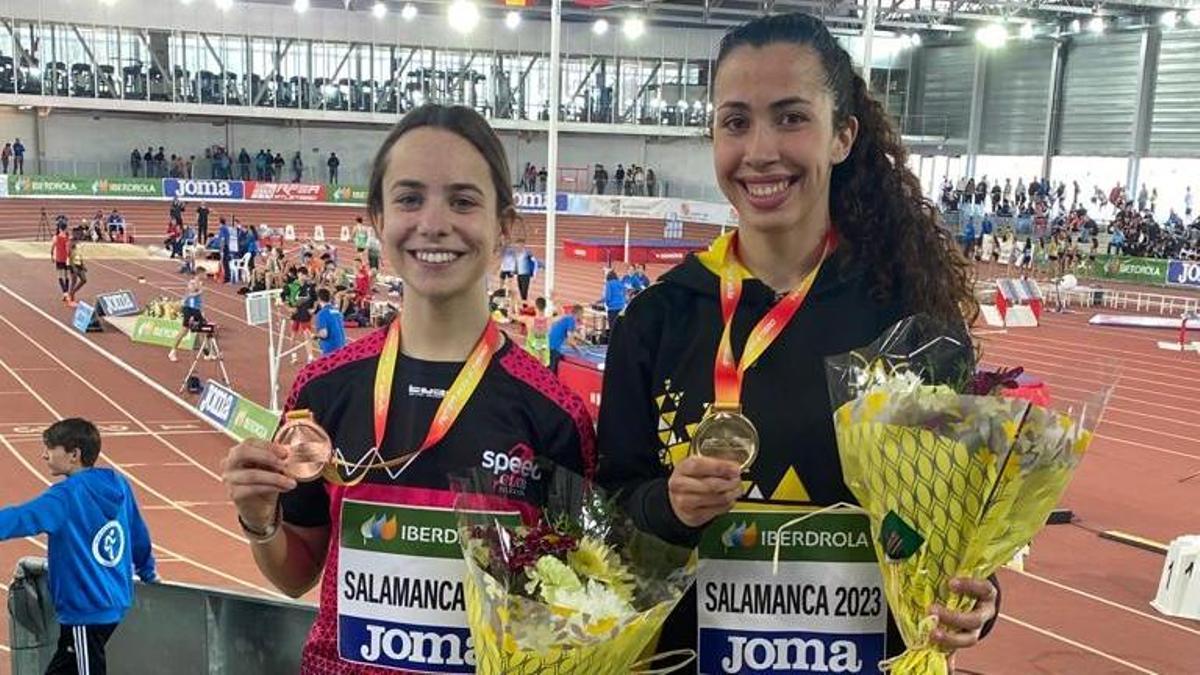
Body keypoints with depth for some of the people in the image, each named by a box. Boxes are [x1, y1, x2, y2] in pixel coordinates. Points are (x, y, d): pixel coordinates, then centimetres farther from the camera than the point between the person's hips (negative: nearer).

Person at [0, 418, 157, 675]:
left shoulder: (68, 495, -17)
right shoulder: (118, 485, 4)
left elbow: (22, 519, -29)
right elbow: (138, 533, 16)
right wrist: (147, 572, 32)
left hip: (86, 612, -8)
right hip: (114, 605, 8)